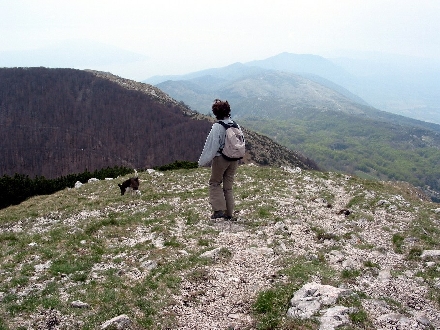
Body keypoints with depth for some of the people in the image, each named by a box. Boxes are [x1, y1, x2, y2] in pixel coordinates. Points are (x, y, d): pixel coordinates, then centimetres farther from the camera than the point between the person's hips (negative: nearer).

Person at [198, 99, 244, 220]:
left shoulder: (217, 127, -15)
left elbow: (211, 145, -14)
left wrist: (203, 161, -6)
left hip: (220, 159, -6)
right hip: (234, 159, 6)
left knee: (215, 183, 11)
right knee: (228, 186, 13)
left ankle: (219, 209, 0)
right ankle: (229, 213, 16)